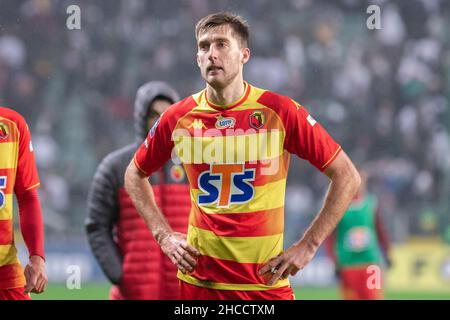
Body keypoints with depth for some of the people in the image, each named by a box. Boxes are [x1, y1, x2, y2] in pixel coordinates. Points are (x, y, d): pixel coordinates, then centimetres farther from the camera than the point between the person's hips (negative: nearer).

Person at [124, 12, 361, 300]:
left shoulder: (280, 112, -6)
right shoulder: (178, 118, 1)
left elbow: (348, 177, -2)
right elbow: (135, 174, 19)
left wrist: (308, 245, -6)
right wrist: (164, 235, 7)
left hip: (266, 283, -2)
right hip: (198, 281, 2)